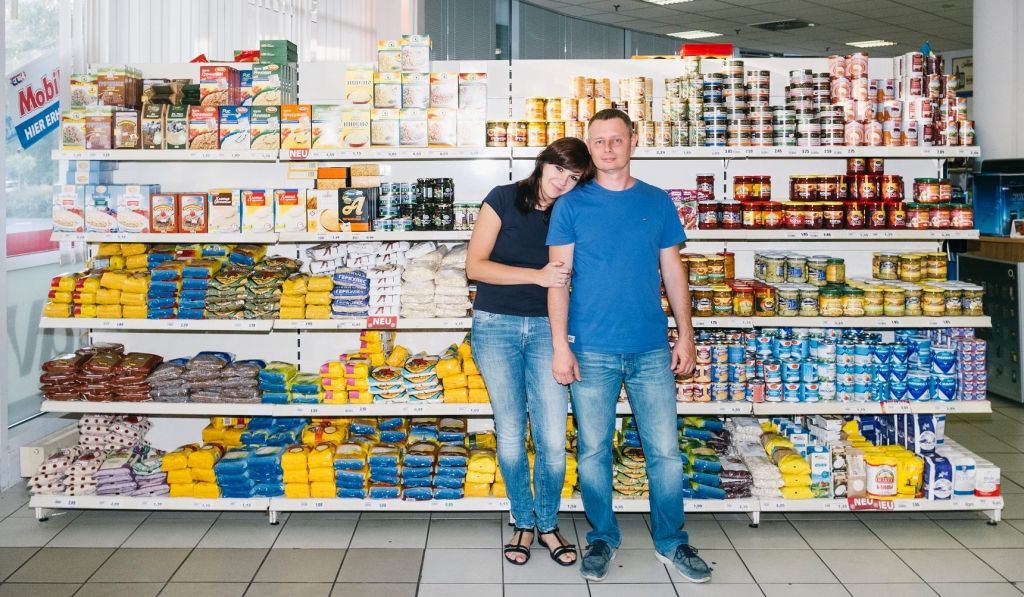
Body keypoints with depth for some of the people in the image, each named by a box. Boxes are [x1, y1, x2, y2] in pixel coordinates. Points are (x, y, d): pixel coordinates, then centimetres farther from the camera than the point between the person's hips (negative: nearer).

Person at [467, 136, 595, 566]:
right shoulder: (504, 199, -4)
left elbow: (568, 275, 9)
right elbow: (475, 265, -9)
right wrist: (536, 275, -17)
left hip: (546, 329, 2)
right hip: (496, 326, -2)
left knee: (553, 440, -3)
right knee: (510, 435, 5)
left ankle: (548, 525, 20)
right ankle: (523, 523, 24)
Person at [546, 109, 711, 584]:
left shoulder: (658, 202, 8)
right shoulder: (571, 206, 2)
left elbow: (673, 273, 11)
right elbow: (558, 278, -1)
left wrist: (686, 338, 5)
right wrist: (560, 345, -8)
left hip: (652, 349, 2)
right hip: (592, 350, -1)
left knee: (665, 451, 5)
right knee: (593, 451, 6)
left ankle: (671, 542, 22)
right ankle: (602, 538, 24)